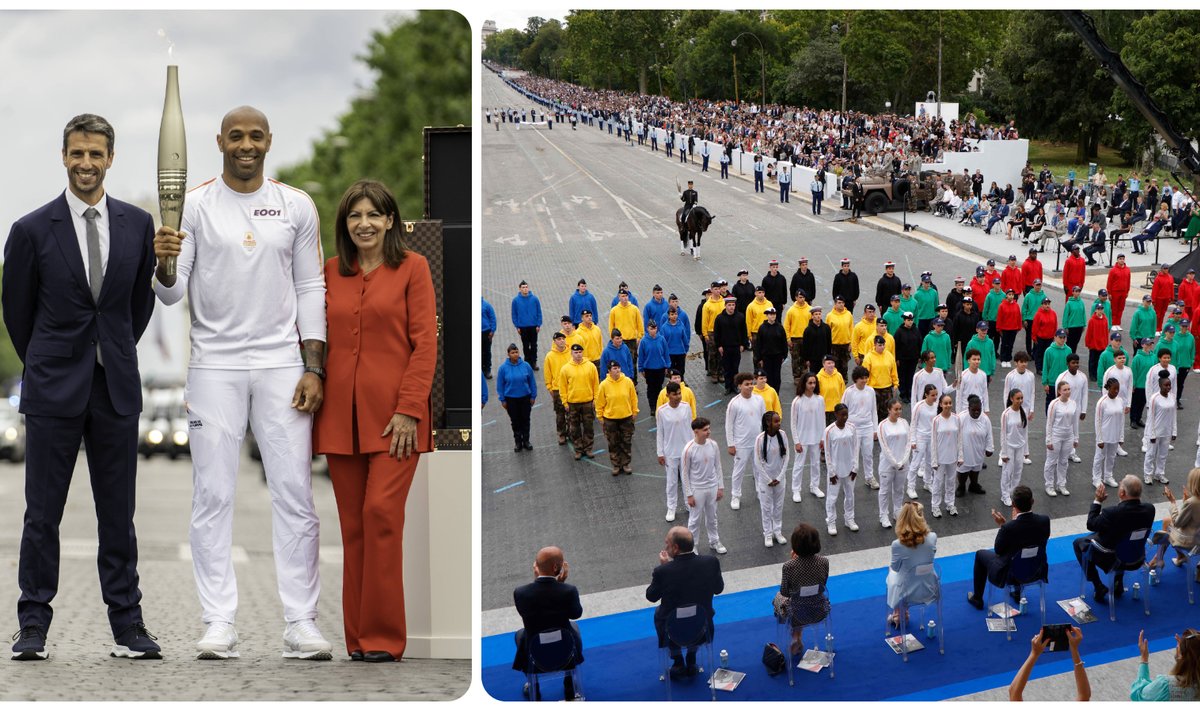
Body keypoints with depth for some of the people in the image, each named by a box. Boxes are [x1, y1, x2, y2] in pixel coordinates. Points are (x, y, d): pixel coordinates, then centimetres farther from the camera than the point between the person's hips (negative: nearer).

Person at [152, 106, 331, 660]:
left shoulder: (296, 206, 6)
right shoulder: (194, 204, 0)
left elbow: (311, 290, 8)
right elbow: (173, 295, -2)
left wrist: (314, 369, 0)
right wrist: (163, 267, -25)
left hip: (282, 364, 1)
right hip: (215, 365, -1)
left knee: (295, 495, -1)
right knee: (213, 496, 0)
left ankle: (301, 624, 4)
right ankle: (219, 624, 5)